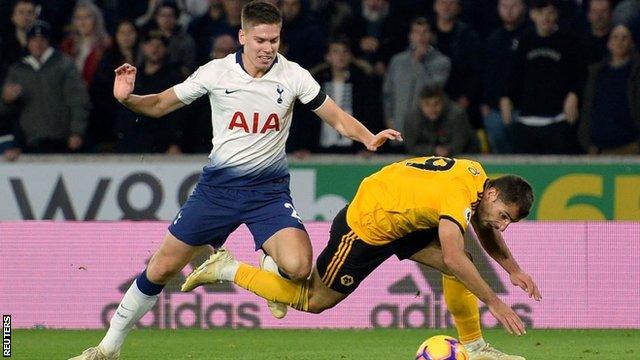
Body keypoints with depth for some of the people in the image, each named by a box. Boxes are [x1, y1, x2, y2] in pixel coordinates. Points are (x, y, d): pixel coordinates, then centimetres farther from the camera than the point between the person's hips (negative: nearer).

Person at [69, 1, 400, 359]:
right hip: (218, 184, 1)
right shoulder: (216, 73, -6)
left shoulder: (293, 75, -7)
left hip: (269, 189, -1)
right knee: (161, 268, 2)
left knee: (298, 266, -26)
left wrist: (369, 138, -24)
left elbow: (338, 118, -4)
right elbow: (160, 105, 4)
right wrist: (128, 99, -16)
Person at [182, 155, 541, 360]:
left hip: (400, 218, 9)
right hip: (366, 228, -9)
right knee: (314, 301, 3)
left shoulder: (476, 175, -4)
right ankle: (227, 269, 13)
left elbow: (486, 230, 16)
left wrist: (513, 269, 7)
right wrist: (495, 303, -40)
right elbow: (451, 259, -42)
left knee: (464, 262, -2)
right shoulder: (458, 197, -32)